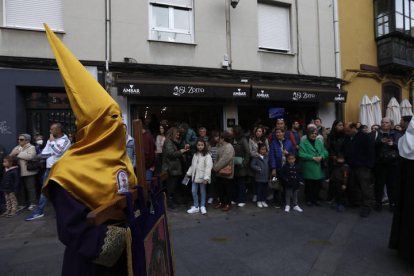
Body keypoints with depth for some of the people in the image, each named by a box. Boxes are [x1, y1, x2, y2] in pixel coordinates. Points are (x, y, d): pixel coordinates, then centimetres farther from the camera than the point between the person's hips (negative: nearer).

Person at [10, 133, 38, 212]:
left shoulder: (31, 147, -4)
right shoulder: (16, 148, 18)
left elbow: (30, 156, -22)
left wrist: (19, 153, -13)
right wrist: (13, 153, -5)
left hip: (28, 172, -6)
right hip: (18, 172, 6)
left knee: (30, 188, 2)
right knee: (20, 189, 11)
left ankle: (32, 203, 13)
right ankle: (21, 204, 23)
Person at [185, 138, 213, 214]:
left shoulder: (207, 155, -12)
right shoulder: (195, 155, 10)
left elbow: (208, 167, -17)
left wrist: (206, 178, -22)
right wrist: (188, 173, 17)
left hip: (202, 177, -6)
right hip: (195, 176, 6)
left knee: (202, 192, 8)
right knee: (193, 191, 8)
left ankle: (202, 207, 23)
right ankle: (196, 207, 21)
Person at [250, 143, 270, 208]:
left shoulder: (267, 157, 5)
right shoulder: (256, 157, -9)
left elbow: (269, 165, 10)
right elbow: (252, 165, -11)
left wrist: (269, 174, 3)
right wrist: (258, 168, -17)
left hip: (266, 176, 4)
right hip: (259, 177, -4)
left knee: (264, 189, 14)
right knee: (259, 189, 7)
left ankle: (263, 201, 26)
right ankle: (259, 201, 19)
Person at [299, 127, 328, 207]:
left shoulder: (319, 142, 13)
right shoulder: (303, 143, -3)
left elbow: (325, 152, 7)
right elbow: (302, 155, -13)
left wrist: (321, 157, -14)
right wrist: (313, 158, -18)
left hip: (318, 168, 4)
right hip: (308, 169, -4)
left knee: (317, 184, 10)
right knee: (309, 185, 3)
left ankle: (315, 199, 25)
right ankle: (309, 200, 18)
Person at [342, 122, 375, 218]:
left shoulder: (365, 137, -9)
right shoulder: (347, 138, 11)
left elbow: (371, 152, -13)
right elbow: (343, 151, 20)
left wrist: (369, 166, -17)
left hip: (362, 168, -6)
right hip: (352, 167, 7)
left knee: (365, 188, -3)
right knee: (353, 187, 15)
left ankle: (366, 208, 6)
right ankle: (355, 202, 30)